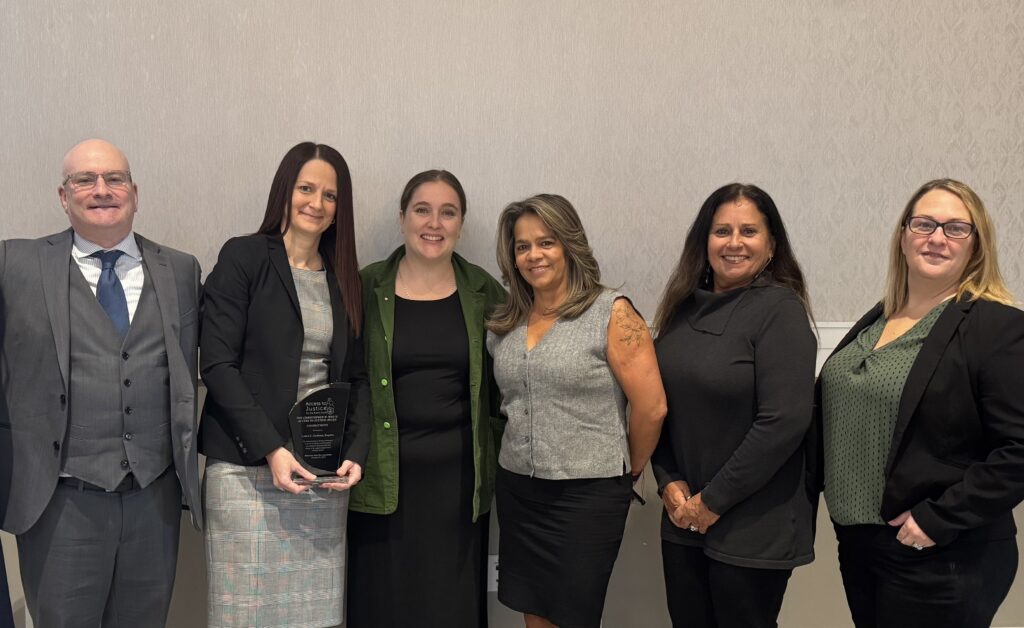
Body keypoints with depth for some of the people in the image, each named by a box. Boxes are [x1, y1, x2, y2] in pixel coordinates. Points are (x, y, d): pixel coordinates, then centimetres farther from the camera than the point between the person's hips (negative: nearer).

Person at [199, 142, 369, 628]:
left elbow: (356, 377, 13)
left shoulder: (343, 278, 14)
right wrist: (270, 449, -15)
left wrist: (356, 453, -2)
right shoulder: (244, 257, -1)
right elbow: (218, 364, -8)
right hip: (248, 468, -4)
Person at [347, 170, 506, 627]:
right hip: (384, 477, -1)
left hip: (459, 476, 1)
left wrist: (497, 460, 7)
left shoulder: (484, 293, 4)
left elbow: (503, 383, 11)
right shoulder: (366, 290, 0)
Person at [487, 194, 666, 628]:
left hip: (587, 494, -5)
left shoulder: (612, 314, -10)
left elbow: (651, 407, -9)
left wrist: (627, 470, 2)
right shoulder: (504, 324, 6)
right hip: (516, 490, 5)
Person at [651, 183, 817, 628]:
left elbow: (785, 421, -19)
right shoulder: (685, 308, 6)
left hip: (753, 528, -5)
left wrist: (715, 501, -14)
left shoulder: (780, 308, -11)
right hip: (683, 518, 5)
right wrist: (669, 483, -3)